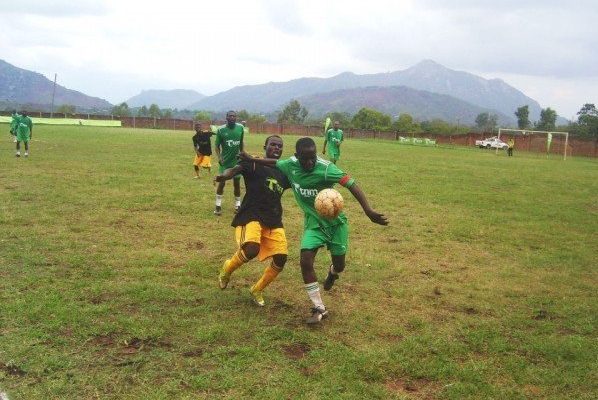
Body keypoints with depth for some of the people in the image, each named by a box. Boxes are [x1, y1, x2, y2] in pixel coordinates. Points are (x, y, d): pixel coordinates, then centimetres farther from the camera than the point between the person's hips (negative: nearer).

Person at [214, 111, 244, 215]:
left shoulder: (240, 128, -2)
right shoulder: (221, 129, -10)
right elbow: (217, 146, -4)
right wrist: (219, 158, -17)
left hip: (236, 160, 2)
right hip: (225, 161, -2)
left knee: (237, 183, 7)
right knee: (221, 182, -1)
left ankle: (238, 205, 20)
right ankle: (218, 206, 9)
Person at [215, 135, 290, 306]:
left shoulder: (284, 172, 17)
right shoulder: (254, 163, 0)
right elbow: (236, 169, -18)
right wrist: (224, 175, -41)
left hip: (274, 220, 6)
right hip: (251, 215, -6)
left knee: (280, 259, -5)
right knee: (251, 250, -30)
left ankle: (257, 290, 21)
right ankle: (227, 268, 5)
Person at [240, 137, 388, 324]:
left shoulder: (325, 168, -28)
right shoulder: (290, 165, -13)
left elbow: (351, 184, -37)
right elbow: (274, 162, 10)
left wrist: (368, 210, -49)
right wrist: (250, 159, 13)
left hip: (335, 222, -3)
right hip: (313, 223, 3)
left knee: (339, 266, 7)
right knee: (305, 261, -15)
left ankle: (332, 273, 49)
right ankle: (320, 308, -1)